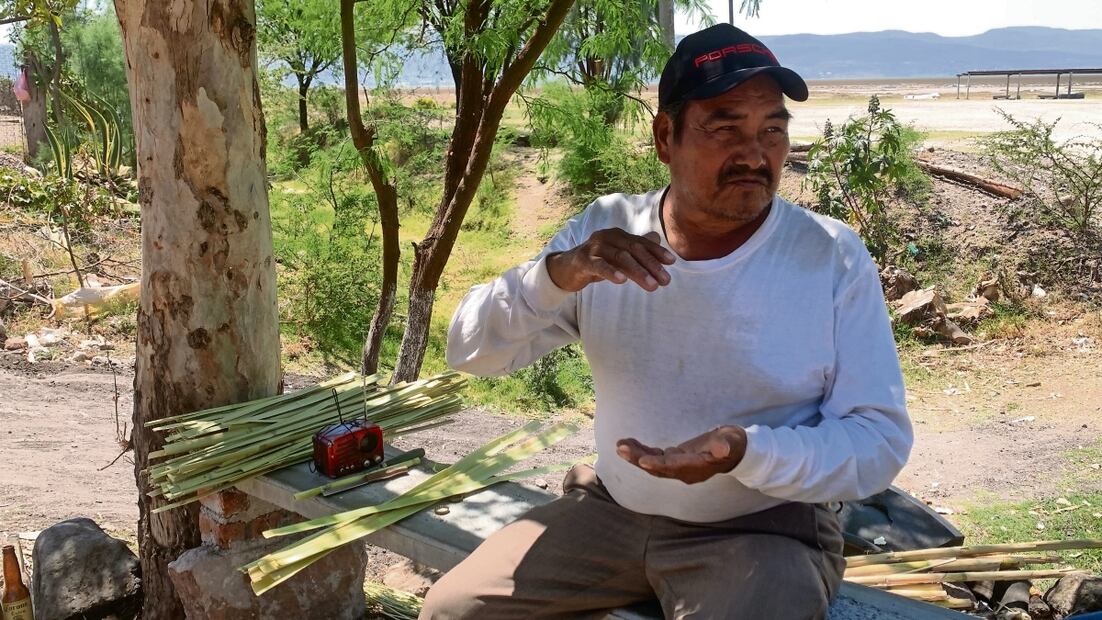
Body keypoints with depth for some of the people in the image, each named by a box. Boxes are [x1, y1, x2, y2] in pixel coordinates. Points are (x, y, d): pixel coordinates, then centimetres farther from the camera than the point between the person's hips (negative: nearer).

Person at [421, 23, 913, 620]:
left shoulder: (834, 258, -12)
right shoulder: (604, 231, -4)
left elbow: (881, 439, -12)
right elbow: (471, 351, -7)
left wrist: (747, 453, -30)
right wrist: (556, 275, -27)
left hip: (763, 530, -3)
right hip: (611, 509, 4)